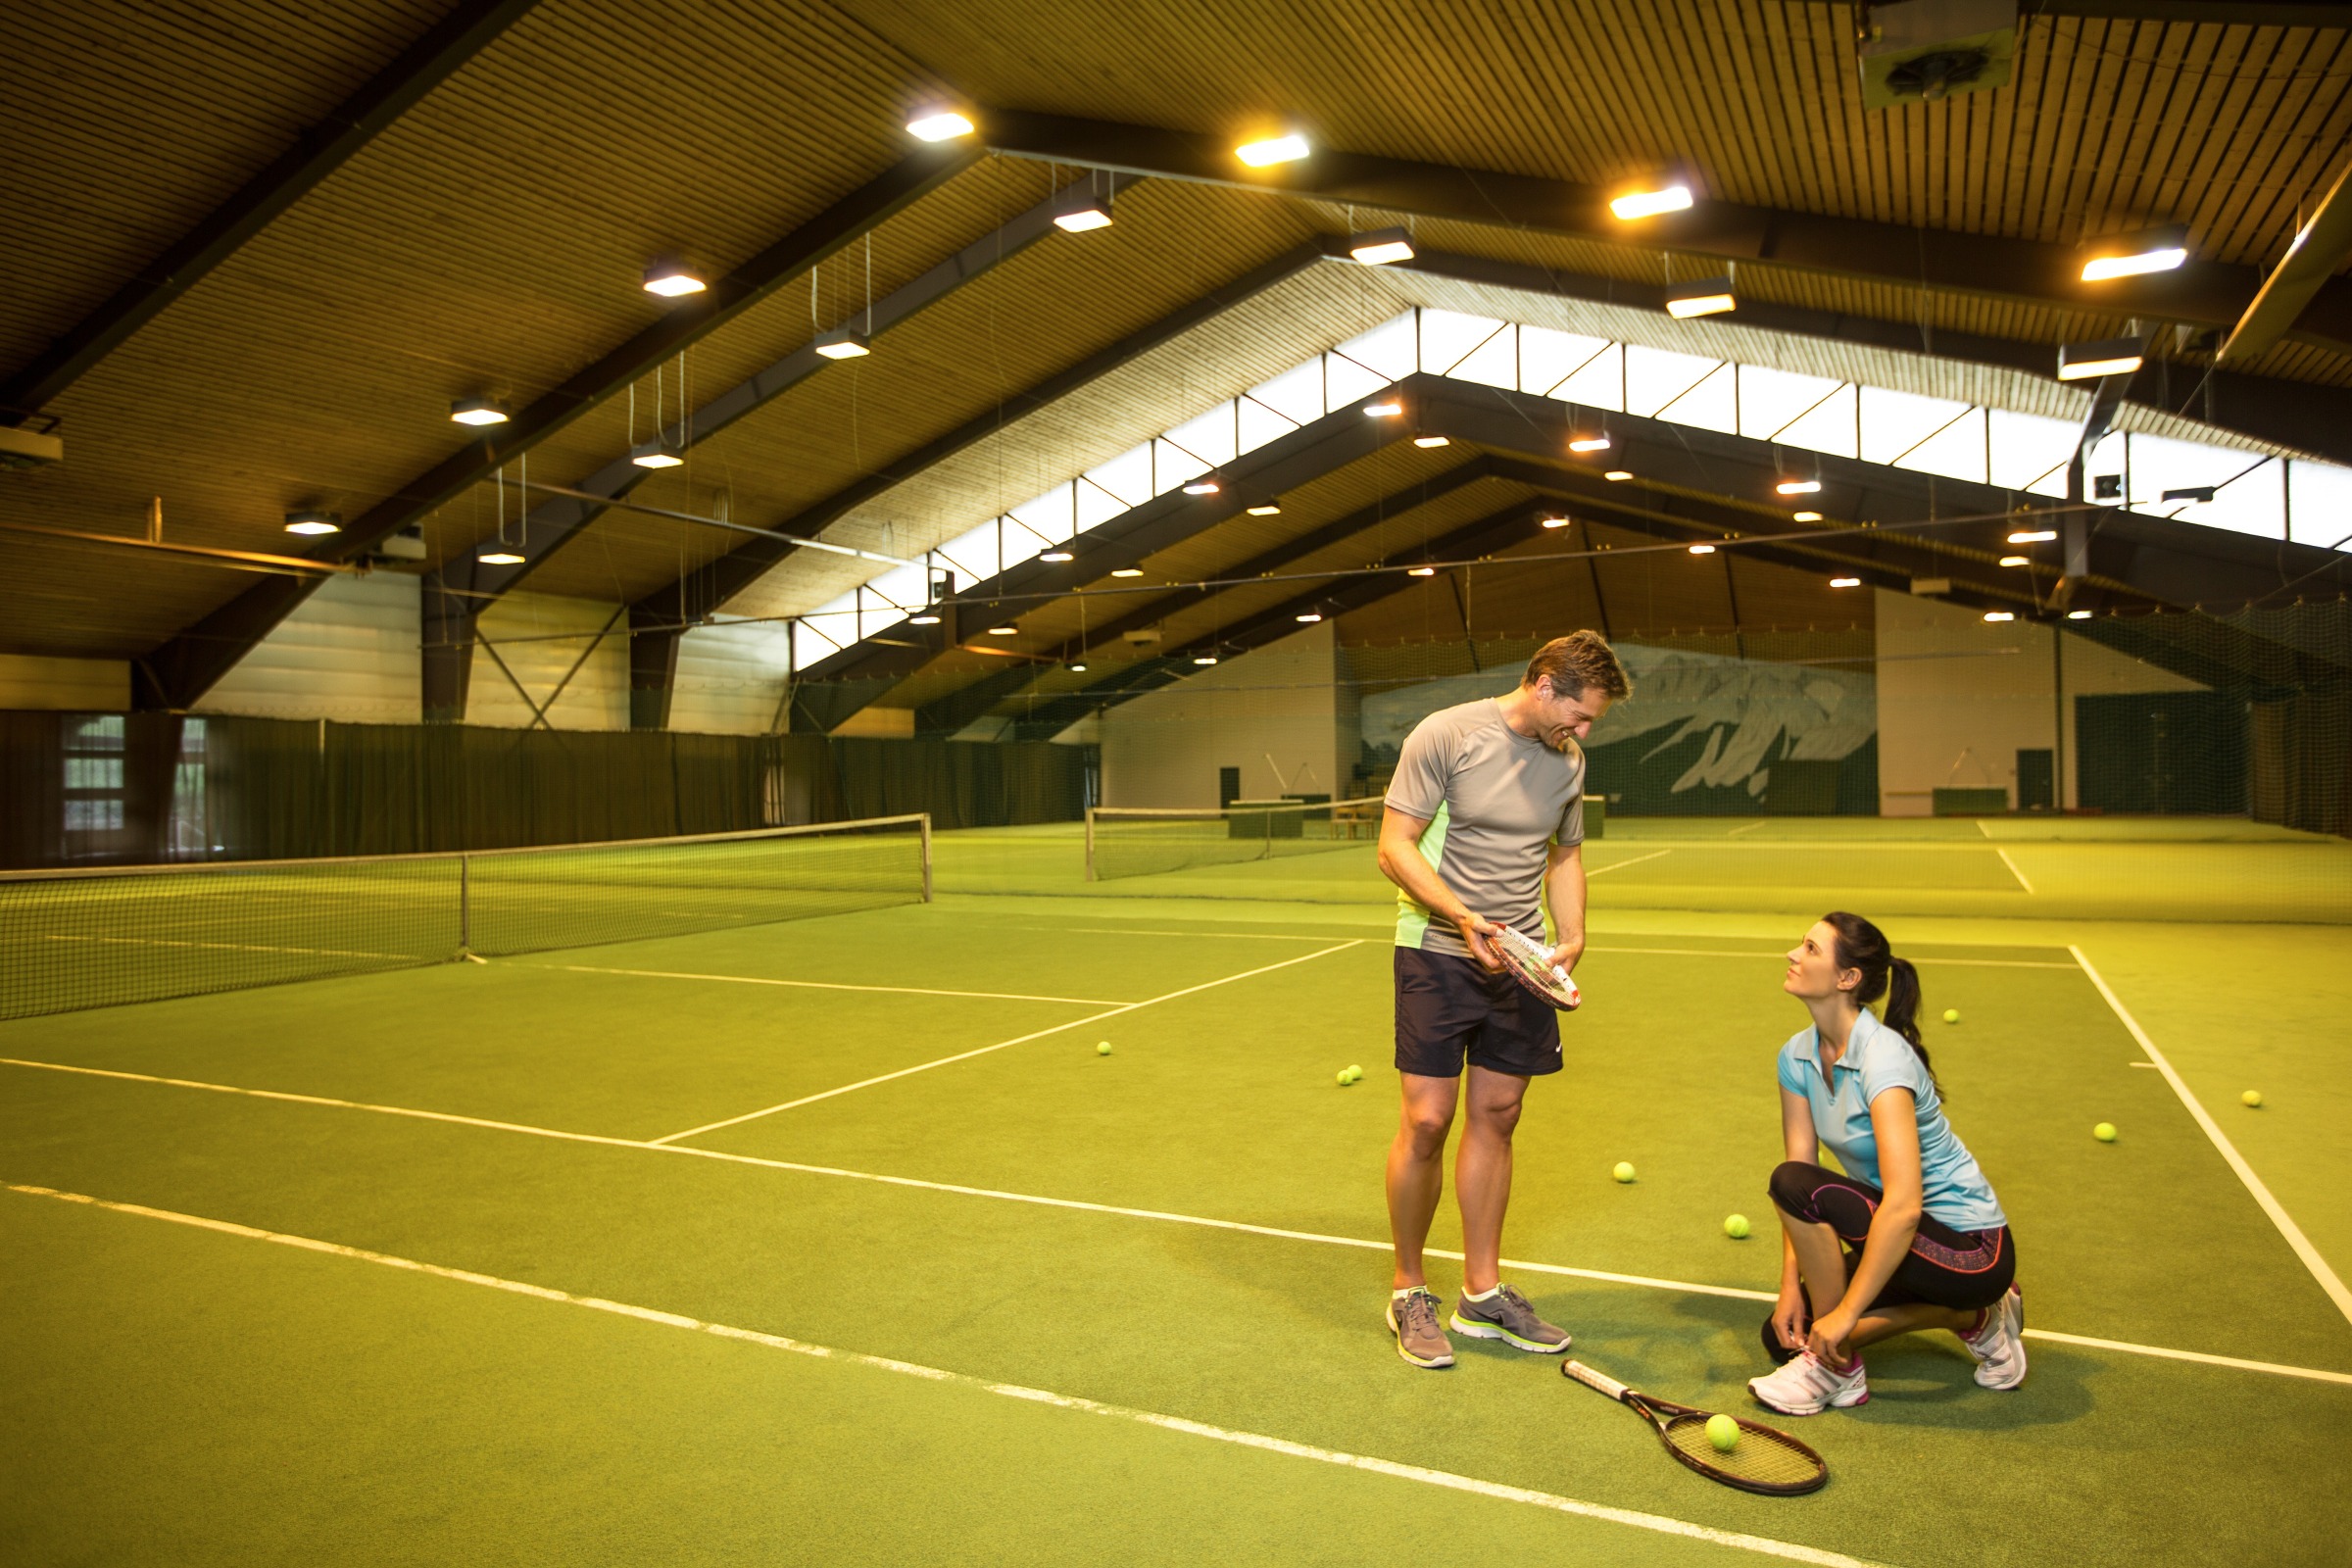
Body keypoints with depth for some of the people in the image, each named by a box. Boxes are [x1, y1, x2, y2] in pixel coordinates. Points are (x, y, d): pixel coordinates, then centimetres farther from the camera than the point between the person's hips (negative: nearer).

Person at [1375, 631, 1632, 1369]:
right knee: (1426, 1120, -4)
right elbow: (1395, 846, -12)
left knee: (1496, 1116, 9)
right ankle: (1407, 1292, 15)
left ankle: (1482, 1292, 22)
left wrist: (1571, 938, 4)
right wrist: (1462, 916, -24)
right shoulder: (1445, 735, -11)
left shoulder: (1567, 761, 8)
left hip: (1521, 961, 6)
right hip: (1437, 951, -5)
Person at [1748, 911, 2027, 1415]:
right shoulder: (1797, 1056, -2)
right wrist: (1791, 1284, -11)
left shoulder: (1882, 1057, -27)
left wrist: (1846, 1312, -29)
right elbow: (1800, 1163, -2)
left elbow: (1903, 1205, -33)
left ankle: (1835, 1369, -9)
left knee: (1796, 1185, -27)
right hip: (1904, 1237, 9)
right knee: (1786, 1332, 3)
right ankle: (1976, 1319, 15)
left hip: (1970, 1249, -9)